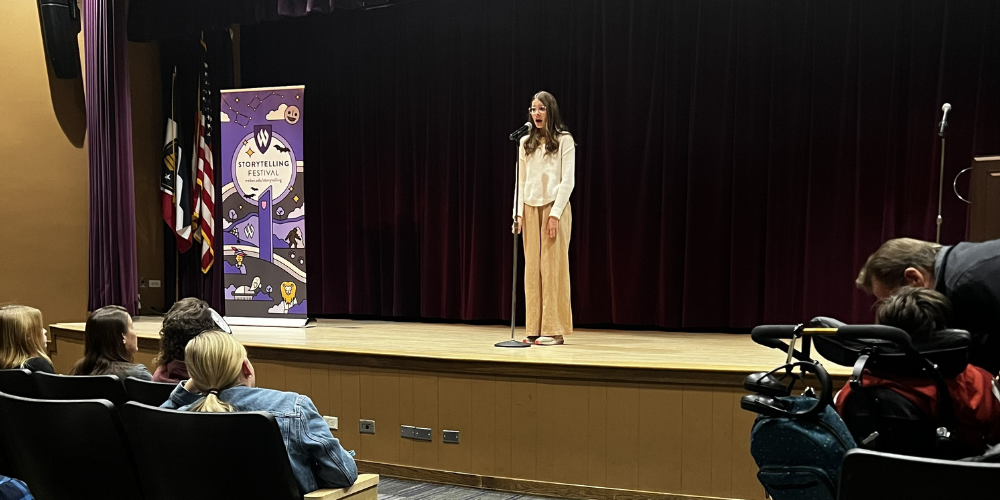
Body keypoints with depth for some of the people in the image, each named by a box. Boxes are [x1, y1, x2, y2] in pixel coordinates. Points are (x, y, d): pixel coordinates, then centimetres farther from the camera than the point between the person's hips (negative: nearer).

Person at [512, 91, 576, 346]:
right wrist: (518, 212, 2)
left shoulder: (564, 140, 1)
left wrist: (555, 214, -13)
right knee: (532, 267, 1)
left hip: (554, 207, -4)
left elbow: (567, 181, -5)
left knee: (553, 266, -5)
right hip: (530, 208, 4)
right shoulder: (525, 142, 13)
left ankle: (554, 329, -2)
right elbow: (520, 180, 12)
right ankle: (535, 328, 5)